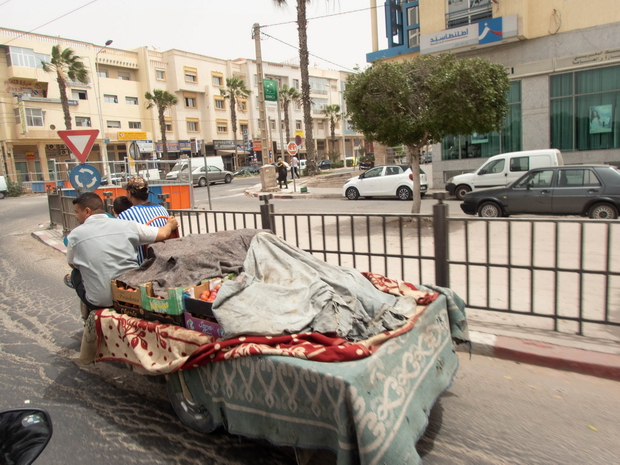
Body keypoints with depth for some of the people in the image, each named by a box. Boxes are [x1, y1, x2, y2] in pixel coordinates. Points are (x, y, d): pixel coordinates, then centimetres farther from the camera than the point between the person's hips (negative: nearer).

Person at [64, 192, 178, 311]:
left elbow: (72, 264, 15)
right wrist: (170, 225, 30)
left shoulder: (76, 234, -3)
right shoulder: (126, 225, -2)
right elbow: (162, 234, 6)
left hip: (99, 302, -1)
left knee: (75, 274, 27)